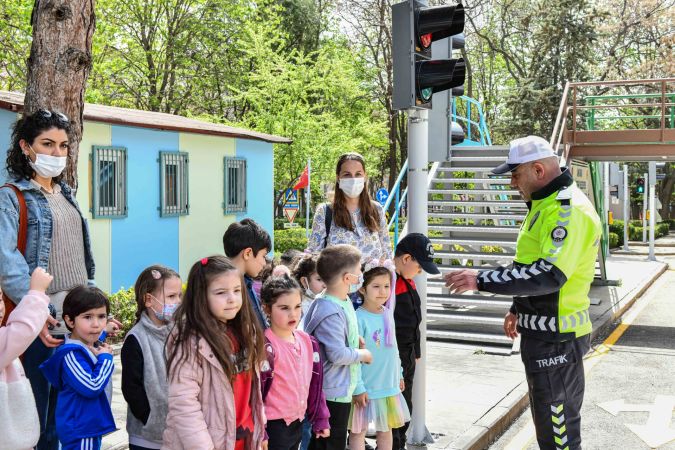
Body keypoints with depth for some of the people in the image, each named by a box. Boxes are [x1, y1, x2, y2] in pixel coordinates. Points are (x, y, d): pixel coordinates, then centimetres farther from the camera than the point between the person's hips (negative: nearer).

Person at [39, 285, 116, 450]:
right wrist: (105, 358, -19)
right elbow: (92, 387, -28)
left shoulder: (94, 346, 5)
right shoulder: (71, 354, -24)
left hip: (92, 425, 10)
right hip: (80, 430, -10)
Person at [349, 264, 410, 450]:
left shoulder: (388, 314, 3)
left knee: (386, 430, 19)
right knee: (358, 431, 7)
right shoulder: (359, 318, -19)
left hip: (389, 386, 7)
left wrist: (399, 375, 17)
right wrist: (358, 387, -18)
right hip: (366, 388, -7)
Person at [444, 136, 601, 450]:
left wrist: (481, 280, -29)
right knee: (549, 420, 22)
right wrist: (518, 309, 22)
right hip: (543, 331, 11)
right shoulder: (546, 203, 13)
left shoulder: (568, 210, -21)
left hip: (556, 338, -11)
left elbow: (549, 275, -31)